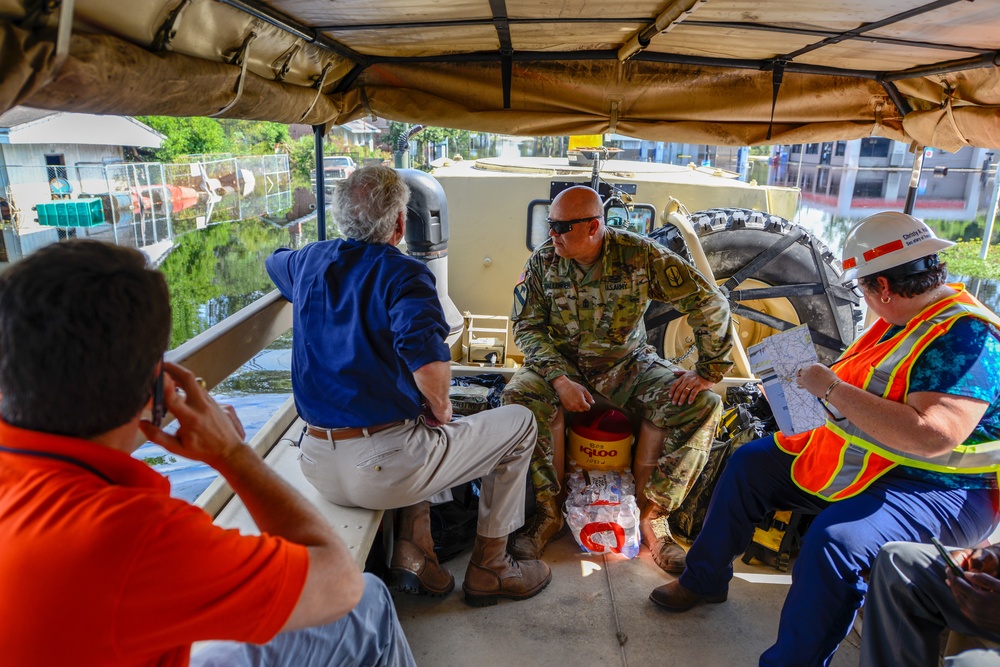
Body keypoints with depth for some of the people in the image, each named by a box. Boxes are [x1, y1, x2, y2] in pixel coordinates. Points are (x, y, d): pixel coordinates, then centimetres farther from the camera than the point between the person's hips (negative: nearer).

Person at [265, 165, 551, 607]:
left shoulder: (309, 263, 7)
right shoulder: (402, 274, -13)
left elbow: (274, 261, 33)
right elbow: (427, 359, -31)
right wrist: (442, 410, -10)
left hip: (318, 469, 7)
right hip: (383, 471, -7)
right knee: (518, 423, 11)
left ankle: (411, 550, 24)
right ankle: (488, 569, 22)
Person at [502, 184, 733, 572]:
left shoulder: (640, 255, -14)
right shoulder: (543, 261, -7)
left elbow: (709, 303, -11)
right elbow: (528, 327, -6)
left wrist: (708, 371, -13)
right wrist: (559, 379, -22)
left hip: (627, 365, 0)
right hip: (561, 364, 0)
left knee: (703, 405, -22)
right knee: (518, 398, -31)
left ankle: (651, 515, -11)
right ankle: (547, 513, -14)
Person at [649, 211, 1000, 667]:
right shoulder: (904, 317, 4)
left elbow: (930, 435, -34)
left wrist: (833, 389, -28)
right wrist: (826, 386, 0)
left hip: (939, 489, -10)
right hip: (857, 461, 10)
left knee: (835, 540, -36)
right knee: (750, 462, 10)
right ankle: (704, 579, 22)